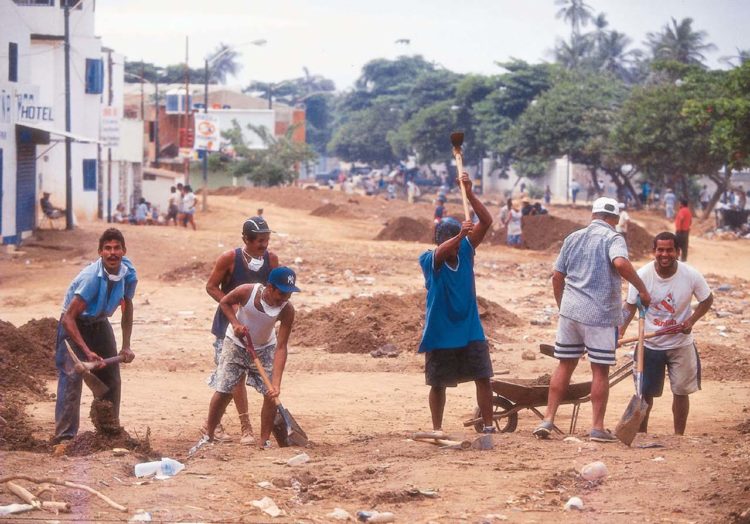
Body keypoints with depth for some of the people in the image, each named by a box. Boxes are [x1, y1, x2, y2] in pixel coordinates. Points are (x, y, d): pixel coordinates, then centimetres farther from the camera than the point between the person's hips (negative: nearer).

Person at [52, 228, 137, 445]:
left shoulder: (128, 274, -13)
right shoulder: (91, 277, -32)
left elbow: (127, 308, 7)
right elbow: (68, 318, -32)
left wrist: (126, 346, 4)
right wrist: (87, 352, -37)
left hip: (100, 324, 6)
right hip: (74, 325, -6)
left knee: (111, 378, 10)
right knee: (72, 377, -18)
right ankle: (65, 436, -17)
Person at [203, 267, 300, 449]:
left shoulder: (287, 310, -29)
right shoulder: (247, 291, -32)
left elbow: (281, 348, -30)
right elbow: (225, 302, -8)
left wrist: (276, 383, -37)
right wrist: (235, 323, -25)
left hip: (265, 349, 1)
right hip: (236, 344, -1)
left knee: (271, 394, -10)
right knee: (223, 391, -5)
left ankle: (265, 442, 3)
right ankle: (208, 436, 12)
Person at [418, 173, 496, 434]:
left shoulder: (466, 251, -1)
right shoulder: (429, 260, -10)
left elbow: (487, 221, -10)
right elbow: (440, 252, -34)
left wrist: (469, 194, -22)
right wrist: (460, 235, -51)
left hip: (470, 329, 2)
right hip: (440, 332, -2)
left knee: (483, 377, -4)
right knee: (438, 383, 7)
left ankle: (489, 425, 3)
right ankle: (437, 429, 20)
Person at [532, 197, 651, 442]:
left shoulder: (573, 238, 13)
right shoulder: (612, 238, -4)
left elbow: (557, 276, 14)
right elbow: (620, 262, -26)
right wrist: (642, 289, -18)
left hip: (570, 311, 5)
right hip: (601, 314, -5)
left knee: (565, 365, 12)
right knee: (600, 369, 3)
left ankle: (548, 419, 9)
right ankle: (597, 427, 5)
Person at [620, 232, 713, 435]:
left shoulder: (691, 276, -16)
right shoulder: (642, 275, -17)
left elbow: (707, 300, 2)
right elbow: (630, 307, -6)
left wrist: (691, 321, -14)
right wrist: (620, 332, -21)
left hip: (681, 344, 1)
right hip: (650, 344, -1)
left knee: (681, 392, 9)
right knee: (645, 393, 4)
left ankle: (679, 437, 25)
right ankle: (641, 434, 22)